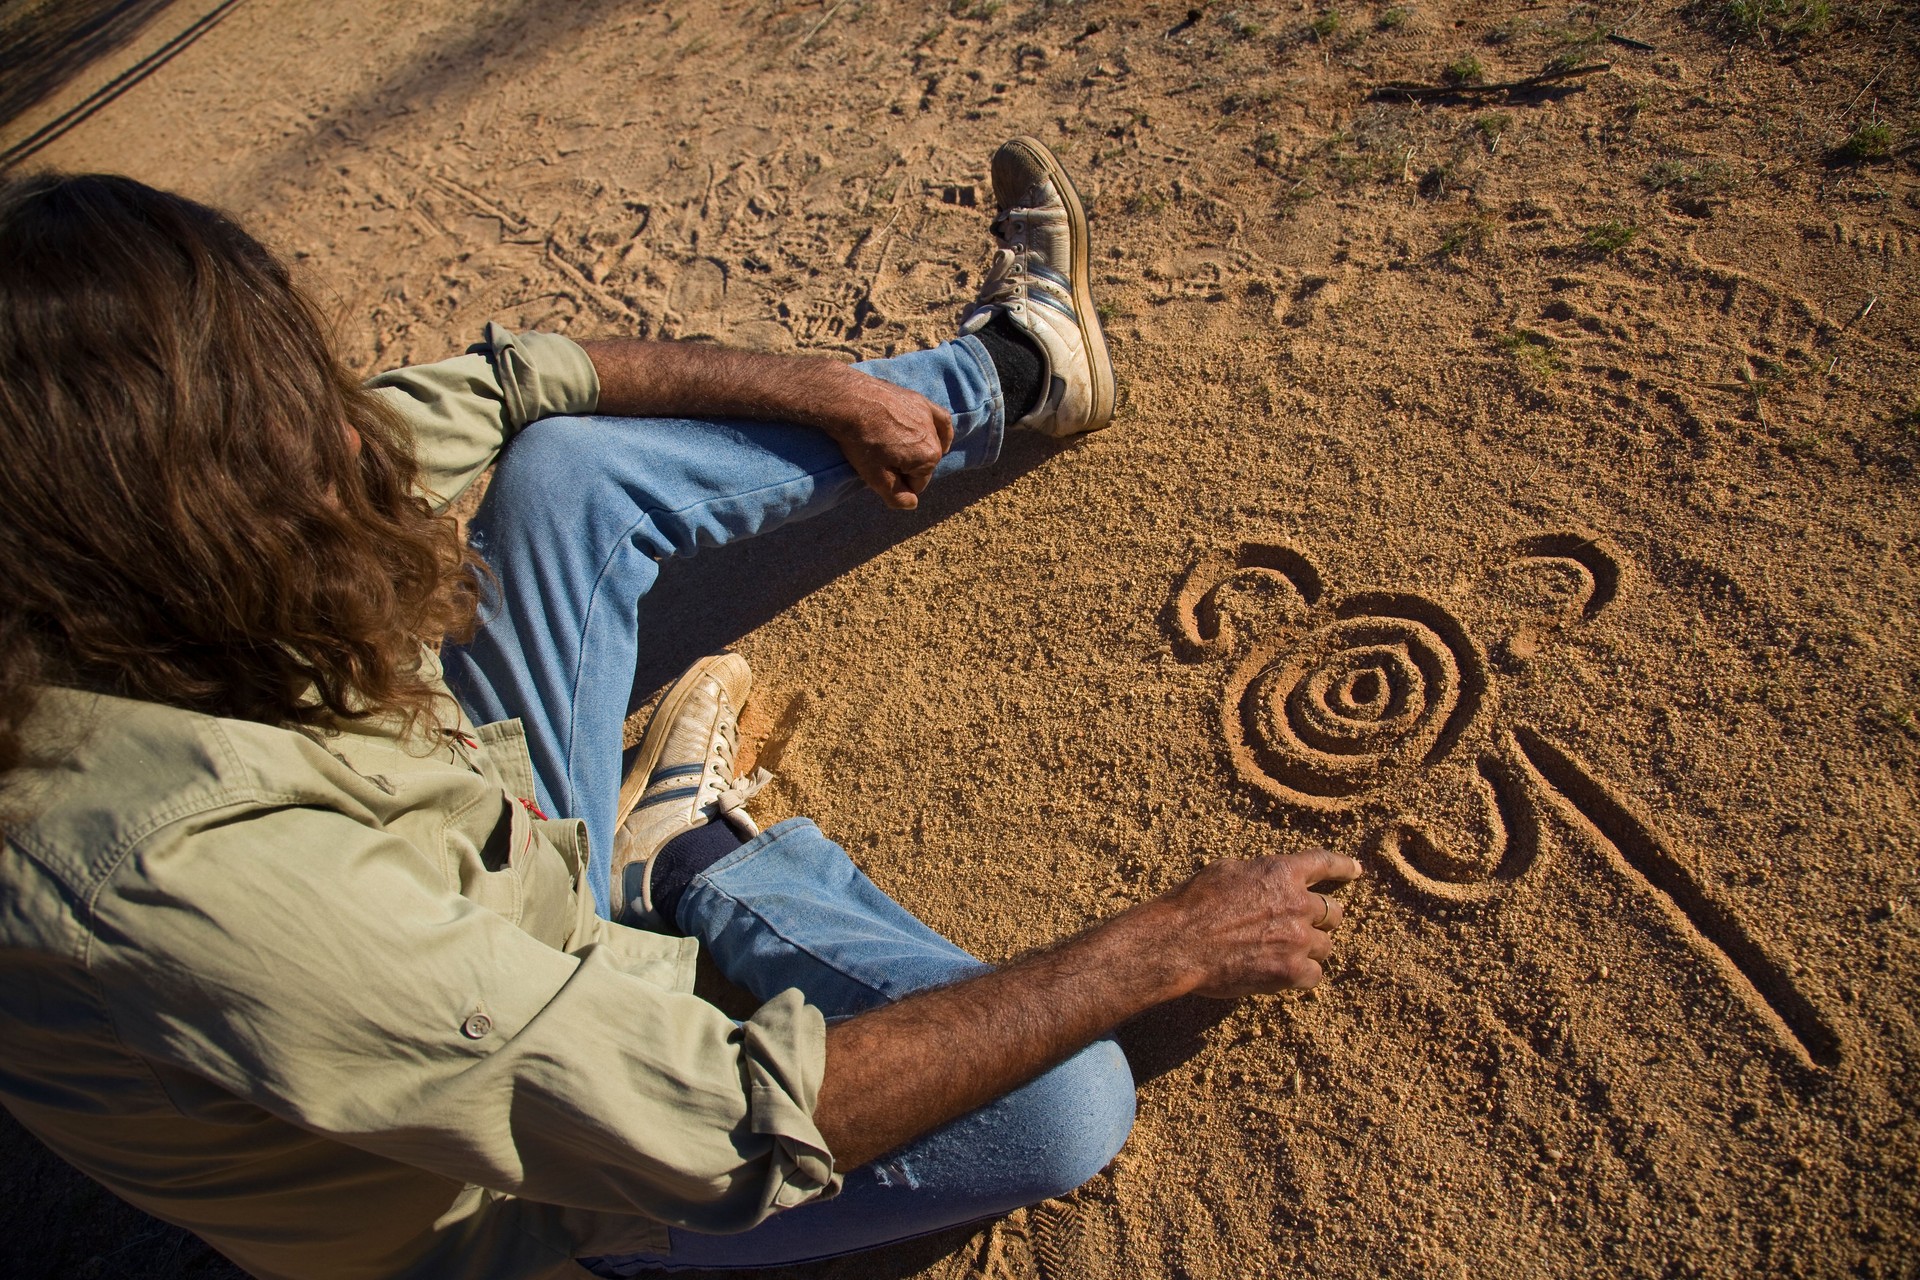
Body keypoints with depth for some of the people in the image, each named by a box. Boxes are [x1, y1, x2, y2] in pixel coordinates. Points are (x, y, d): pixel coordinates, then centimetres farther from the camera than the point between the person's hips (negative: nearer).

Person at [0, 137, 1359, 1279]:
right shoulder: (193, 887, -43)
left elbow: (501, 385, -5)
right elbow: (738, 1134, -39)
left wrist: (826, 390, -2)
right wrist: (1166, 944, -31)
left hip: (515, 869, 7)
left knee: (569, 459, -2)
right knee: (1066, 1104, -29)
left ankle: (1012, 365, 15)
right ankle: (701, 854, -2)